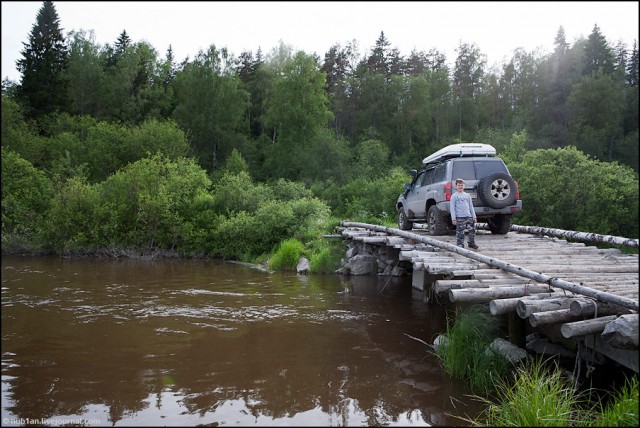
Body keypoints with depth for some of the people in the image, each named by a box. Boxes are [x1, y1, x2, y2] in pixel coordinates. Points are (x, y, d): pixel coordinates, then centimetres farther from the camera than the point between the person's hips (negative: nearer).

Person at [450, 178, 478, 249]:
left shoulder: (467, 195, 16)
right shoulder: (454, 196, 1)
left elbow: (471, 207, 17)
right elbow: (452, 208, -3)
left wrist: (474, 216, 11)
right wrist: (453, 218, -10)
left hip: (469, 216, 5)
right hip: (460, 217, -5)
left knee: (472, 230, 7)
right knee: (460, 232, -5)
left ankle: (472, 243, 23)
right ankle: (460, 245, 3)